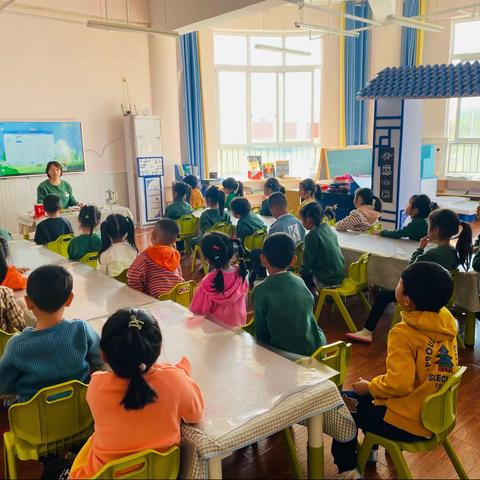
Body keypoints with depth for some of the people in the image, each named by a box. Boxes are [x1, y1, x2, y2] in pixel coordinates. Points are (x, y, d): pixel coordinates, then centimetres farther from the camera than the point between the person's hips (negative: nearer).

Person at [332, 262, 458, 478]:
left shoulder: (404, 333, -26)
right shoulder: (447, 322, -5)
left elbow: (399, 384, -31)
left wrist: (369, 387, -13)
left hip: (407, 424, -8)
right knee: (368, 397, 28)